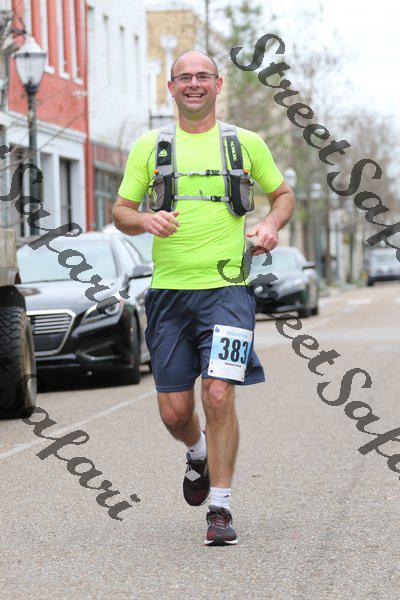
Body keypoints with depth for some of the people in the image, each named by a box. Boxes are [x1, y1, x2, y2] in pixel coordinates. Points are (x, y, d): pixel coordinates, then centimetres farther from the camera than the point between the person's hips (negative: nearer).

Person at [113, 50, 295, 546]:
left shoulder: (246, 143, 8)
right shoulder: (148, 146, 9)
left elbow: (283, 194, 20)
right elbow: (120, 211, 12)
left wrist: (271, 224, -2)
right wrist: (146, 220, -10)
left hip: (227, 287, -2)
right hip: (169, 289, 2)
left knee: (219, 394, -16)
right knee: (174, 411, 2)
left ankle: (220, 508, -3)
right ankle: (198, 454, 38)